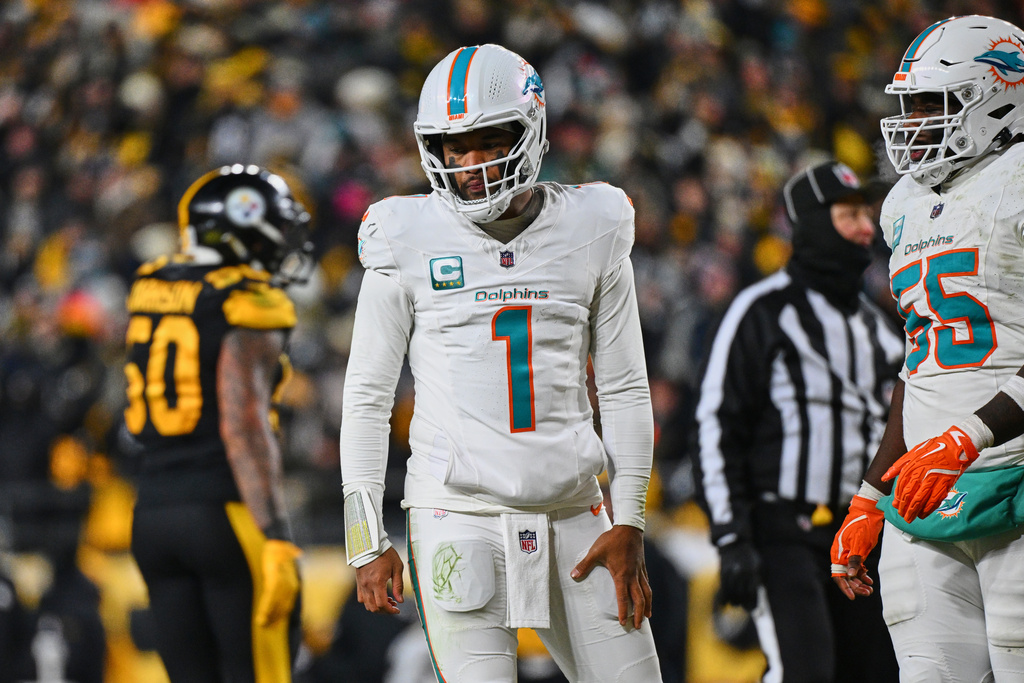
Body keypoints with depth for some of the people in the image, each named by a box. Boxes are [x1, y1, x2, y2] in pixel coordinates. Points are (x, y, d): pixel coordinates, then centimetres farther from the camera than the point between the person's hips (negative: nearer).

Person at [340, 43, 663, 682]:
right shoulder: (410, 241, -1)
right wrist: (368, 540, -1)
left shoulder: (589, 232, 5)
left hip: (572, 514, 3)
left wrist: (629, 523, 2)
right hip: (458, 516, -3)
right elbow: (367, 397, 4)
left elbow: (625, 391, 9)